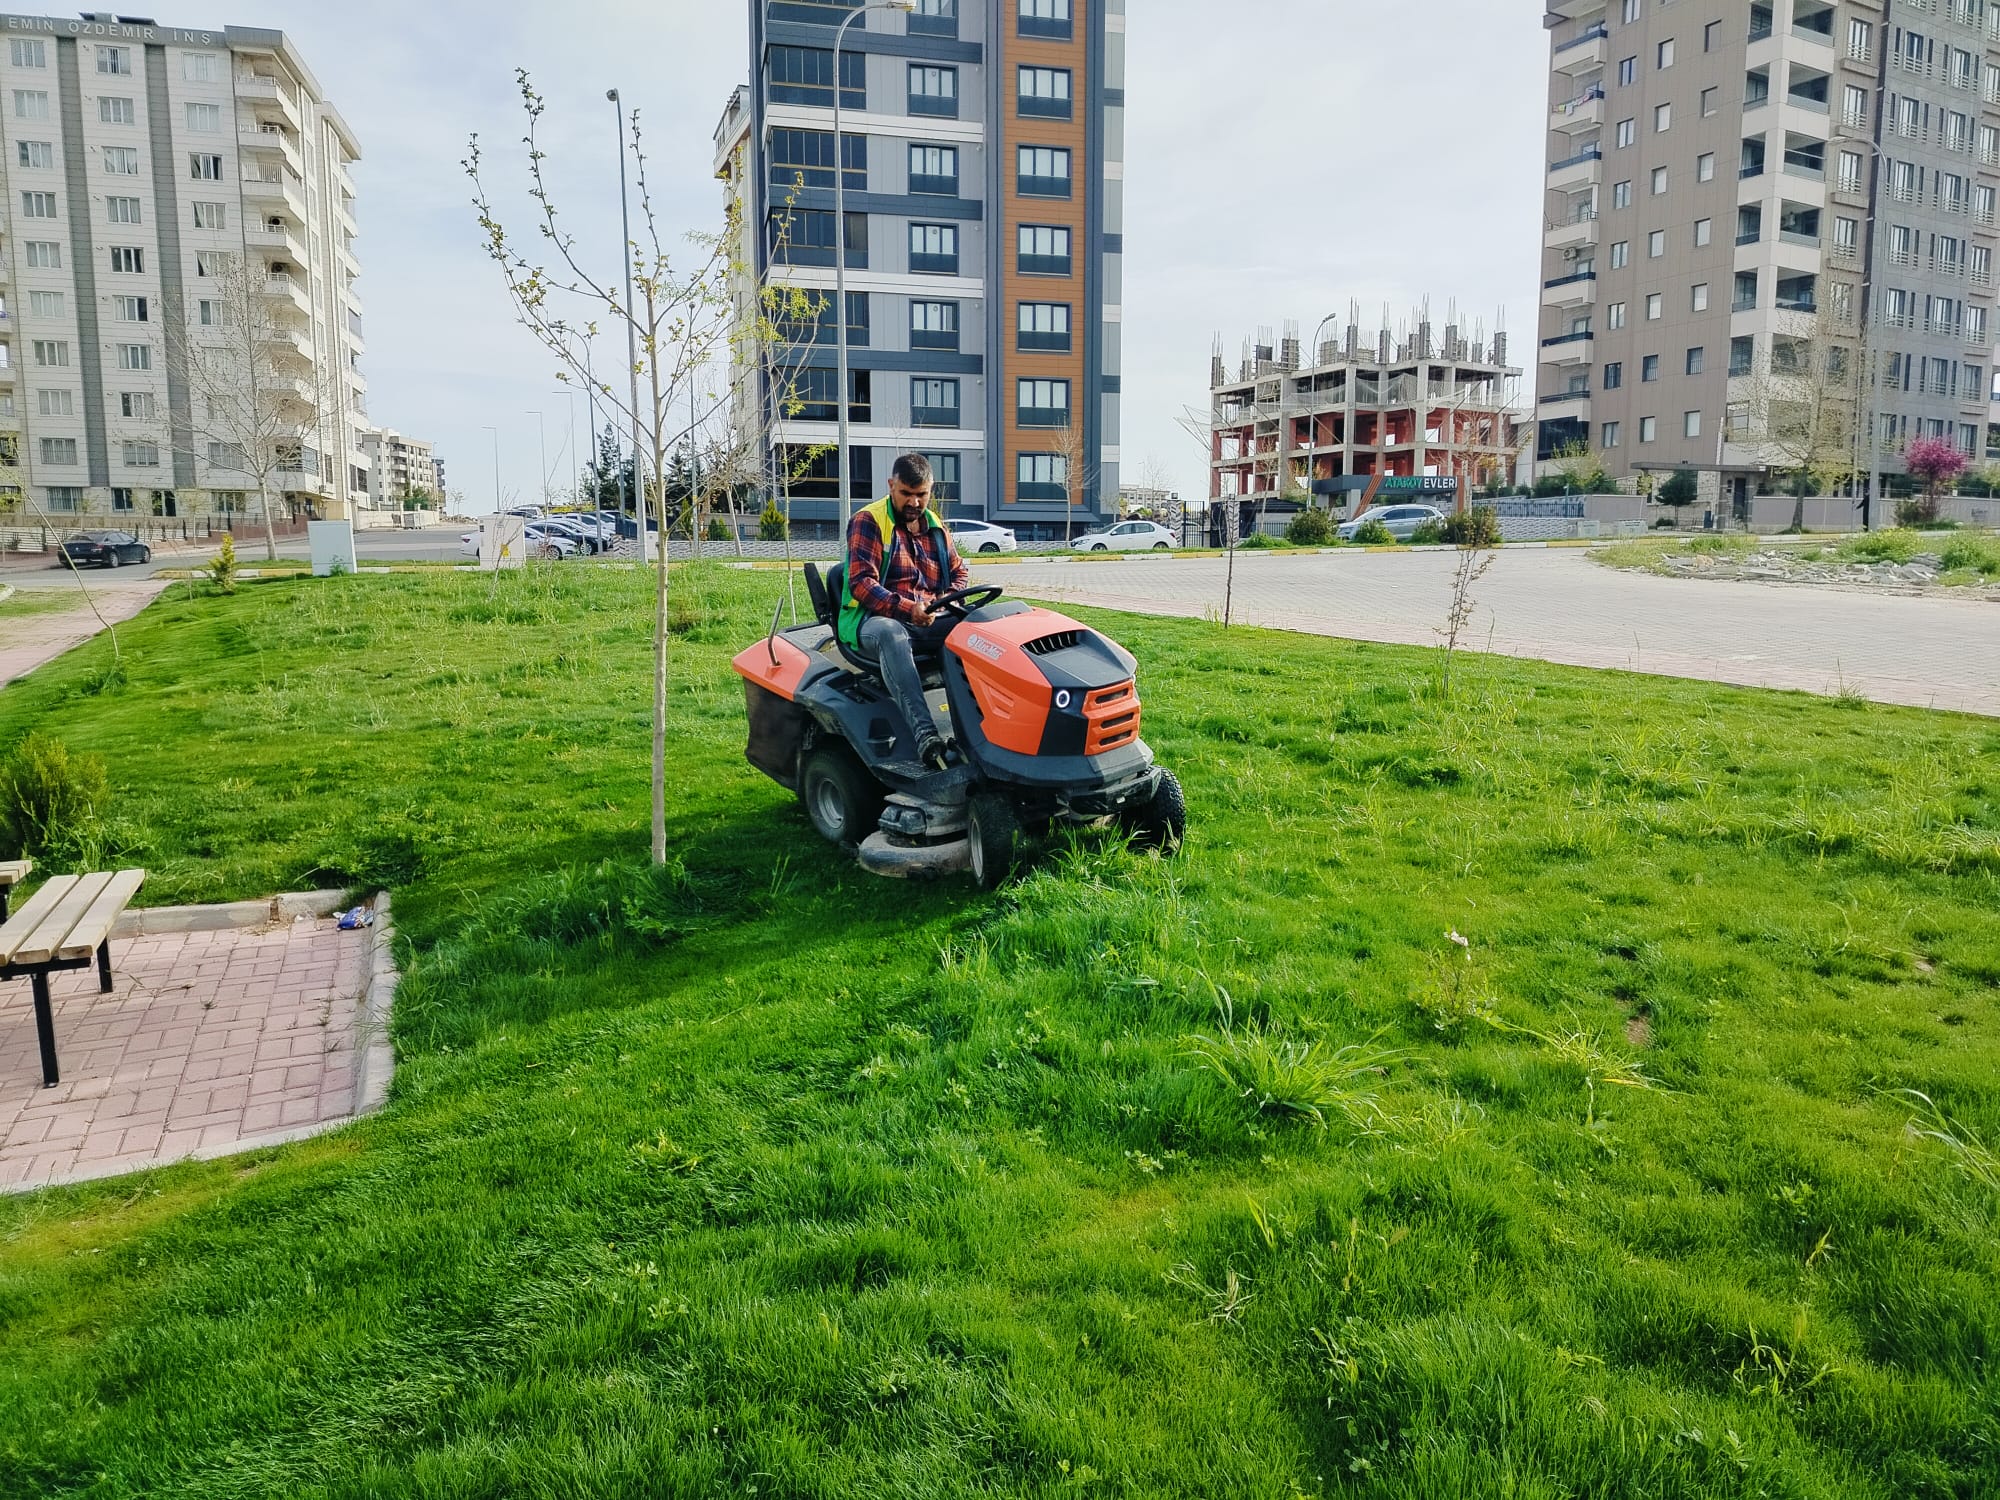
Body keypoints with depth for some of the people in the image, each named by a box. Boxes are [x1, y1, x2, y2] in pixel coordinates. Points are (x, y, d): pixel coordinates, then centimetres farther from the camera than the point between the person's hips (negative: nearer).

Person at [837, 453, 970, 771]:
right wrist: (906, 609, -25)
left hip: (928, 623, 6)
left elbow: (960, 572, 25)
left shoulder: (935, 527, 20)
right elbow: (861, 583, -10)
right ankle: (925, 736, -57)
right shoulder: (867, 522, 0)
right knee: (891, 633, -43)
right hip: (872, 621, -5)